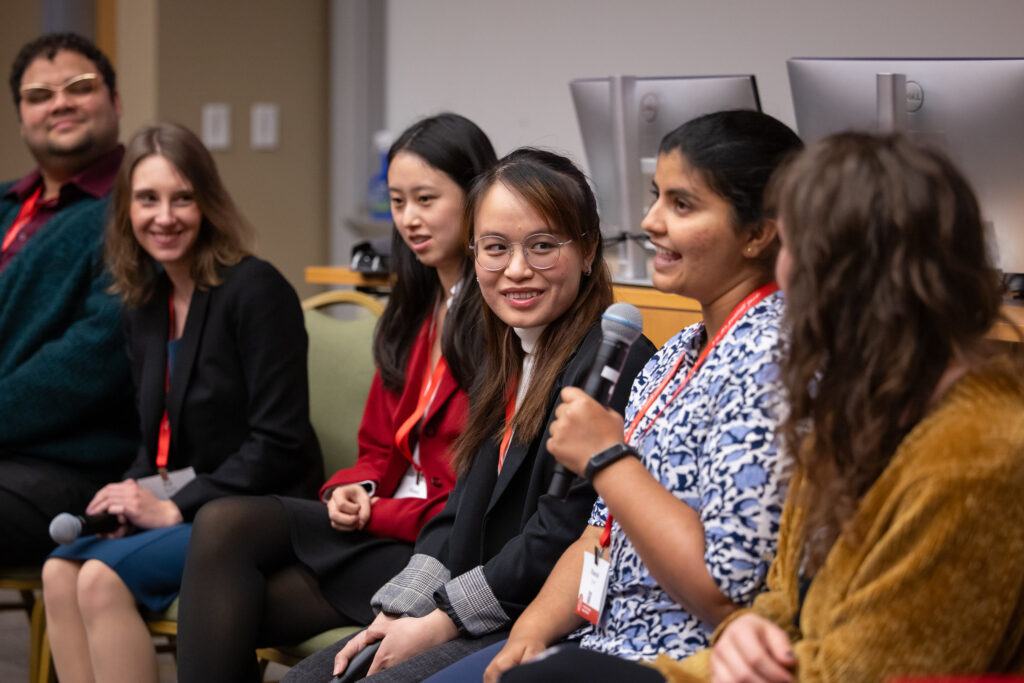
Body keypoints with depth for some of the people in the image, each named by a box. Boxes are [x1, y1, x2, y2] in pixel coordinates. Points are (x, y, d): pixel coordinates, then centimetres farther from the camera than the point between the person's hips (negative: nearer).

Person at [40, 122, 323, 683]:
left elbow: (278, 442, -16)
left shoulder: (256, 290, -11)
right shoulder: (145, 305, 12)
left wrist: (175, 508, -17)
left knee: (104, 578, -26)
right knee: (60, 571, -17)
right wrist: (132, 495, -4)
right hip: (178, 509, 7)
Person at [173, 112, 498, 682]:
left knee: (226, 525, -21)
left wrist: (375, 514, -14)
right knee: (230, 612, -18)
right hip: (380, 520, 8)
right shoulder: (413, 312, 20)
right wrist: (354, 491, -2)